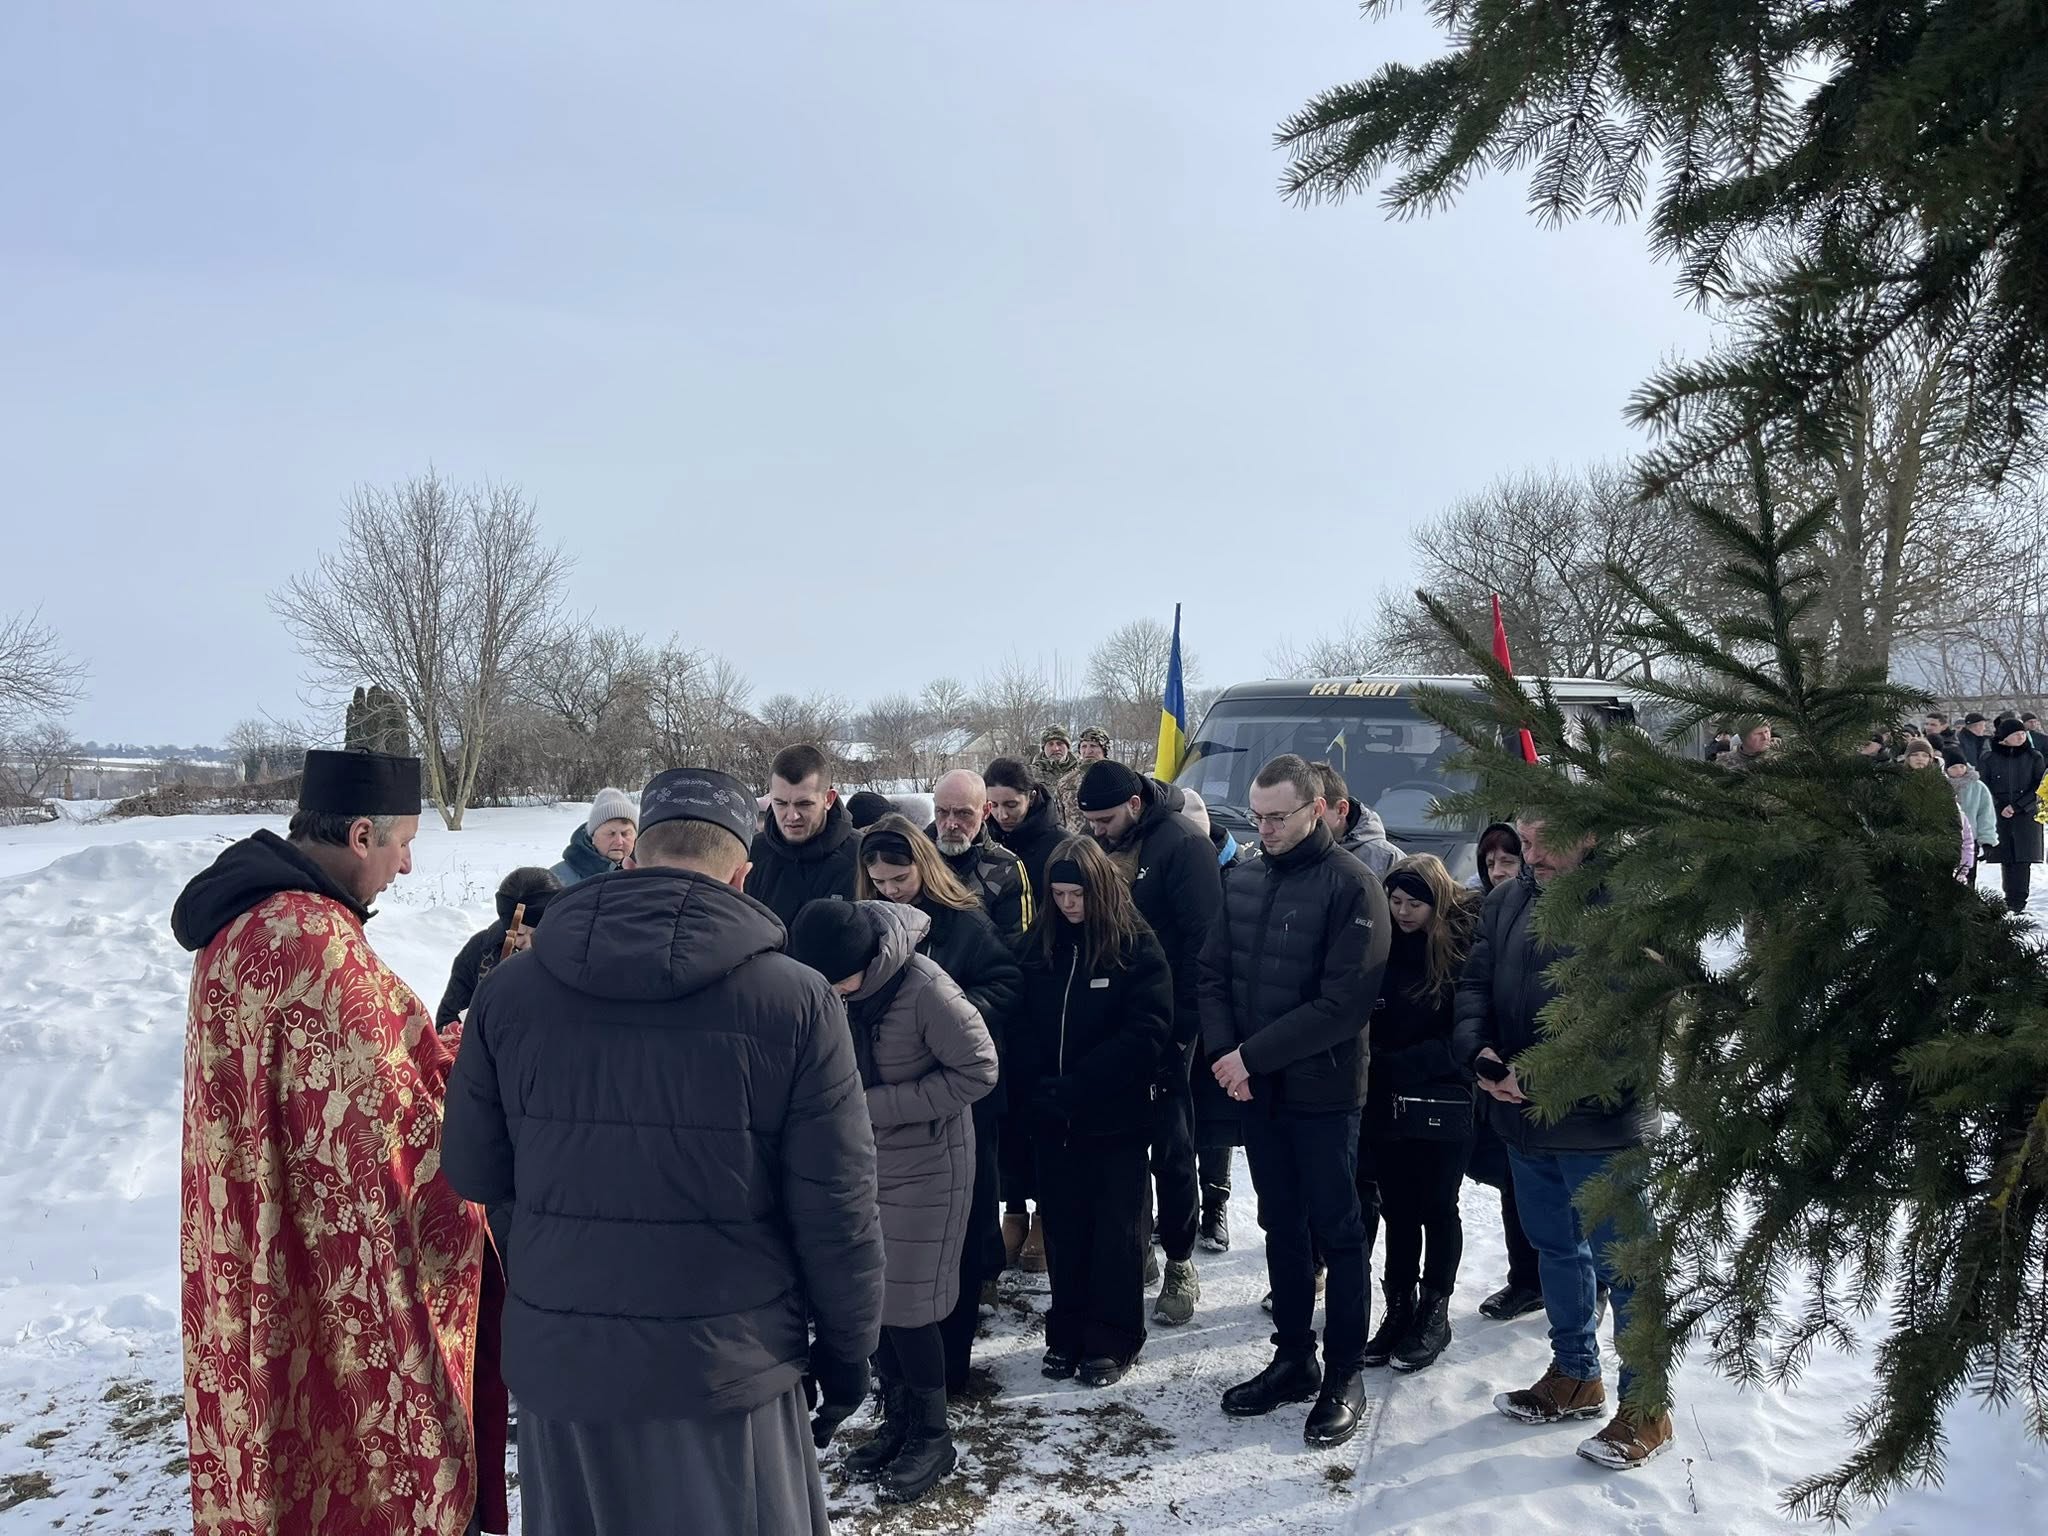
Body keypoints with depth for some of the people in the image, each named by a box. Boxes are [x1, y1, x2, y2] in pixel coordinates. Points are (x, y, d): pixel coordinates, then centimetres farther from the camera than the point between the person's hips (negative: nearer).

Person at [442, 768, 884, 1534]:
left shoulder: (509, 989, -5)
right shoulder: (795, 999, -14)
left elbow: (476, 1175, 4)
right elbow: (836, 1206, -10)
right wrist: (847, 1344, 4)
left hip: (558, 1357, 3)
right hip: (728, 1363, -3)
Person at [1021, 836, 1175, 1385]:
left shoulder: (1137, 947, -10)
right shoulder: (1041, 946, 3)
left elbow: (1146, 1033, -16)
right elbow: (1027, 1025, 8)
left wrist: (1075, 1085, -19)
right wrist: (1038, 1084, -9)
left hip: (1116, 1116, -4)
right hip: (1054, 1119, 4)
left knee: (1117, 1228, 8)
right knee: (1064, 1226, 12)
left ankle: (1112, 1340, 21)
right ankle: (1068, 1333, 26)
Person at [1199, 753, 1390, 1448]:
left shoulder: (1351, 885, -13)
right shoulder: (1246, 882, 7)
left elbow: (1345, 1001, -20)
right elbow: (1214, 975, 8)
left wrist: (1253, 1055, -19)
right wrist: (1225, 1053, -9)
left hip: (1323, 1090, -6)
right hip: (1256, 1089, 6)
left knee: (1337, 1233, 6)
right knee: (1282, 1228, 16)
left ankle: (1344, 1376, 19)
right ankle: (1292, 1359, 29)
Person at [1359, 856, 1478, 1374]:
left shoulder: (1464, 949, -9)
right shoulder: (1383, 948, 3)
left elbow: (1463, 1037, -11)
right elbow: (1363, 1023, 6)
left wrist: (1396, 1064, -14)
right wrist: (1373, 1067, -10)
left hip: (1443, 1107, -4)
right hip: (1386, 1104, 4)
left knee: (1437, 1209, 10)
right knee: (1397, 1210, 11)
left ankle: (1434, 1314, 23)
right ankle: (1399, 1309, 23)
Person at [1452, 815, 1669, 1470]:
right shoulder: (1507, 900, 6)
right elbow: (1475, 983, 6)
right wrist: (1479, 1051, -12)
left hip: (1600, 1122, -7)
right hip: (1526, 1120, 7)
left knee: (1621, 1263, 4)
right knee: (1556, 1248, 21)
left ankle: (1646, 1406, 21)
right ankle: (1575, 1375, 39)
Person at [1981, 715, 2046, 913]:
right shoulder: (1989, 759, 4)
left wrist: (2016, 806, -10)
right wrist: (1998, 807, -8)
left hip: (2027, 817, 0)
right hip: (1999, 817, 0)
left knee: (2022, 861, -5)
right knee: (2007, 860, 0)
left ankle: (2018, 902, -4)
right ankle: (2011, 901, 4)